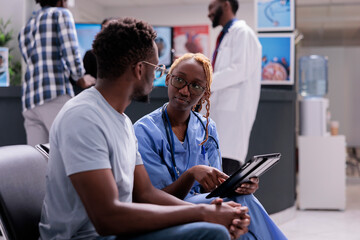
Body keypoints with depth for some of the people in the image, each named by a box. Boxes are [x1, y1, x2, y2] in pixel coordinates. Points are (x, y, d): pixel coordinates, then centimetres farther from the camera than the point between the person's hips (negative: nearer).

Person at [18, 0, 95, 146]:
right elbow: (71, 54, -6)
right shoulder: (61, 14, 7)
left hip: (29, 102, 7)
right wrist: (82, 80, 10)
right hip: (55, 96, -7)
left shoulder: (24, 31, 27)